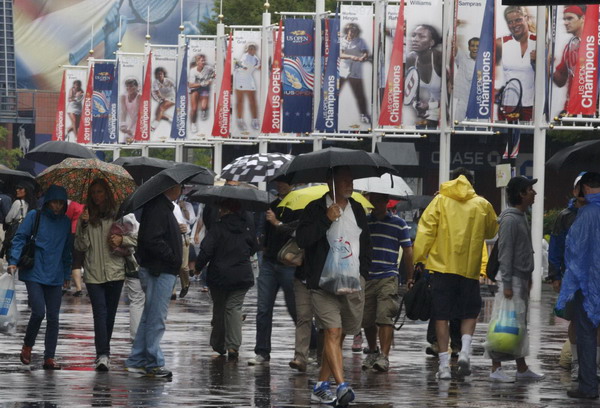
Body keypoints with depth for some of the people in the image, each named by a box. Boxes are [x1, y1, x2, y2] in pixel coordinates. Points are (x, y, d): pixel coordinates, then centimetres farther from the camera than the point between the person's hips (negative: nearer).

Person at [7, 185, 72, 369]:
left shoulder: (66, 222, 10)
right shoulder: (35, 217, -1)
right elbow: (19, 238, -1)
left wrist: (67, 275, 17)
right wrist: (14, 261, -13)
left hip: (55, 276, 4)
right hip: (34, 274, -4)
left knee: (53, 317, 2)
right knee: (39, 311, -14)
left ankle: (49, 357, 7)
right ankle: (27, 346, 11)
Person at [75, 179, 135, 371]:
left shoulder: (118, 216, 4)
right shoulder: (87, 217, 7)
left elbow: (135, 239, 6)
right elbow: (81, 246, 2)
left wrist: (122, 239, -13)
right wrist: (84, 225, -10)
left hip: (115, 272, 1)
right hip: (93, 273, -1)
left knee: (110, 315, 8)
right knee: (100, 313, -13)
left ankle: (104, 353, 21)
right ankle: (103, 355, -21)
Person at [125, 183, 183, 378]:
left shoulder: (163, 207, 17)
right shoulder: (158, 208, -16)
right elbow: (152, 240, -25)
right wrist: (173, 258, -18)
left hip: (163, 270, 11)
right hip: (160, 271, -11)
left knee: (150, 318, 15)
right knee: (156, 318, -6)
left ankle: (137, 361, 19)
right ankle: (154, 363, -3)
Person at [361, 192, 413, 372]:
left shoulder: (398, 224, 4)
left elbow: (407, 251, 7)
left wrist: (409, 277, 5)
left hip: (388, 277, -3)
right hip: (366, 277, 3)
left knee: (385, 317, -14)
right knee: (367, 319, 7)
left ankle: (384, 356, -18)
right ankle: (372, 352, 28)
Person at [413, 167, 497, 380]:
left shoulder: (440, 201, 3)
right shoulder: (482, 205, 7)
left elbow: (425, 231, -3)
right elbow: (492, 231, 21)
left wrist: (419, 258, 1)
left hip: (442, 266, -1)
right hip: (470, 267, 1)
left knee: (441, 316, 4)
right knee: (470, 313, 15)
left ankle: (444, 364, 1)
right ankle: (465, 350, -8)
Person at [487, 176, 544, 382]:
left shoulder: (522, 216, 15)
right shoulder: (510, 219, -15)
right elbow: (505, 252, -18)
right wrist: (507, 284, -21)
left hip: (522, 278, 10)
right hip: (512, 279, -10)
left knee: (520, 324, 12)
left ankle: (522, 368, 17)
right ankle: (496, 368, -6)